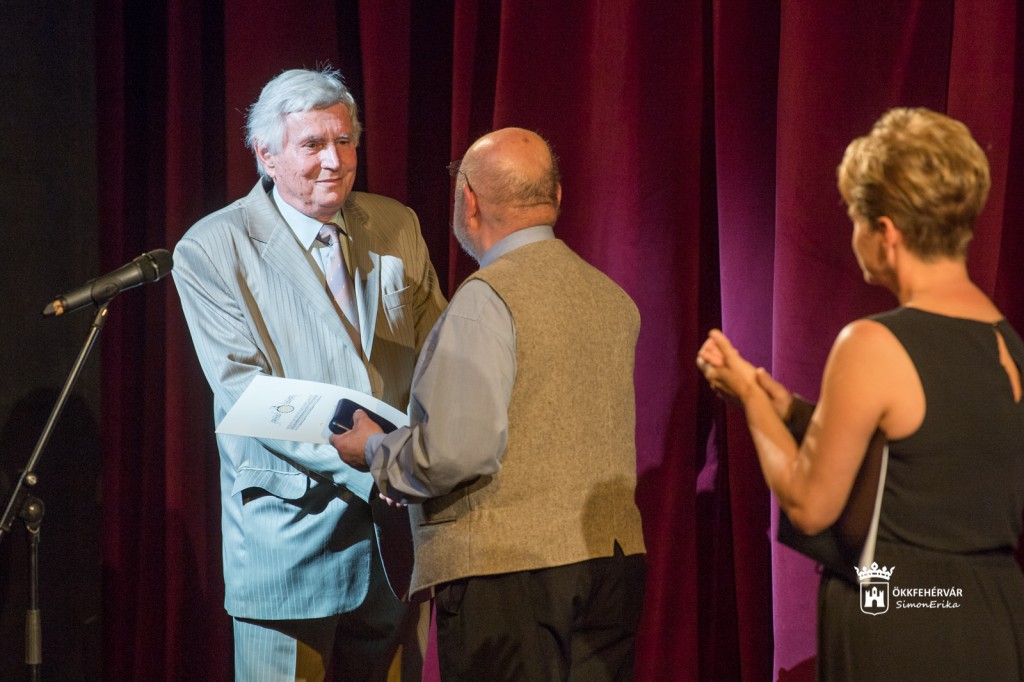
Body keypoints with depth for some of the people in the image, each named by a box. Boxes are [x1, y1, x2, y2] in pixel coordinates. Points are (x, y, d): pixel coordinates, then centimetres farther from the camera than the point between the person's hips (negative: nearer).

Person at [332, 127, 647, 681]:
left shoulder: (486, 299, -12)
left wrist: (377, 451, -1)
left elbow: (460, 451, -20)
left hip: (509, 574, -7)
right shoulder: (614, 299, 12)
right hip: (614, 562, 7)